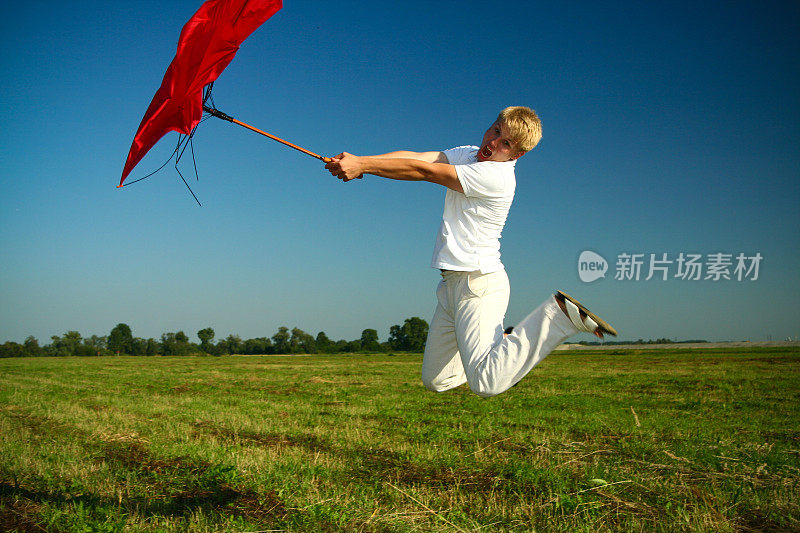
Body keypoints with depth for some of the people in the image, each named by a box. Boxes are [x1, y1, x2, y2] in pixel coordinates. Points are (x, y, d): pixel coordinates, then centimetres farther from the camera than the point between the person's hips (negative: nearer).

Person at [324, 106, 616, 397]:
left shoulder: (496, 176, -16)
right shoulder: (468, 155, 12)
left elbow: (422, 171, -18)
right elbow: (415, 156, 1)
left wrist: (362, 166, -14)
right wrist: (359, 160, -13)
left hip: (479, 283, -9)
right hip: (453, 285, 9)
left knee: (487, 383, -23)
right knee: (435, 380, 11)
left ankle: (558, 314, -12)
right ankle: (500, 343, 26)